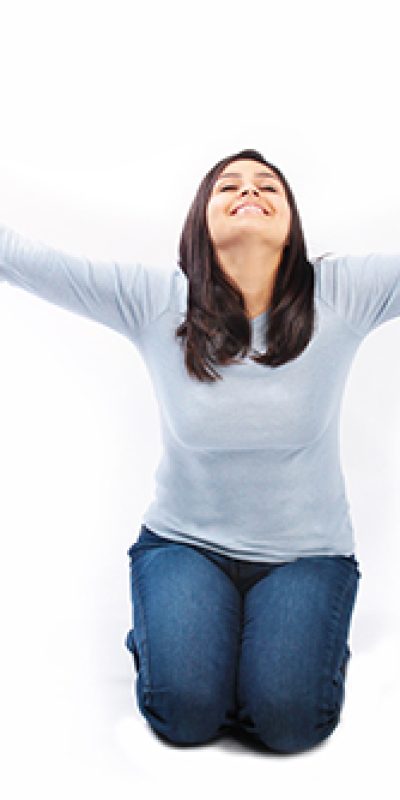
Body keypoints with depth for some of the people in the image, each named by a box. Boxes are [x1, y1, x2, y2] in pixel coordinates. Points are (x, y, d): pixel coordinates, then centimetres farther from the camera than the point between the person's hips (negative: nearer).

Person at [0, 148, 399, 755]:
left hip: (305, 553, 0)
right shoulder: (155, 300, -10)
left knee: (290, 718, -18)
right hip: (184, 543, 0)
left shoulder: (341, 297, -10)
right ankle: (167, 633, 17)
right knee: (185, 710, -18)